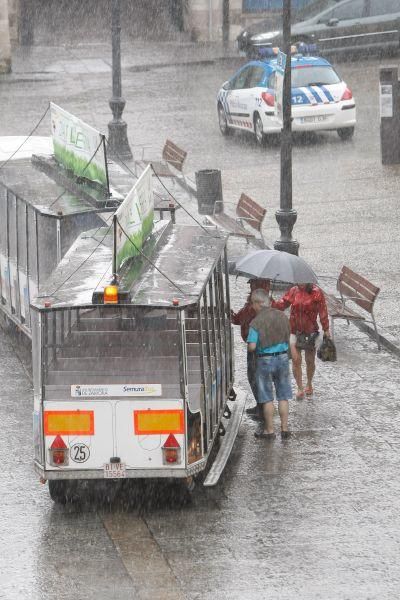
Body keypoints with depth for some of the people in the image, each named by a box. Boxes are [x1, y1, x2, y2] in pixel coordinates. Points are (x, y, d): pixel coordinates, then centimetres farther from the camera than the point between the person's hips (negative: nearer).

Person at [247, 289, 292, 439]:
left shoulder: (256, 322, -16)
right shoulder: (282, 317, 0)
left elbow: (252, 347, -19)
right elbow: (288, 338, 10)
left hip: (265, 360, -4)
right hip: (283, 358, 4)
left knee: (267, 398, 7)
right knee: (283, 396, 12)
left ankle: (269, 430, 12)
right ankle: (284, 428, 14)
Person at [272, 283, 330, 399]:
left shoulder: (317, 292, -8)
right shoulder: (293, 291, 0)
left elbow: (323, 311, -7)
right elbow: (282, 304, 2)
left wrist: (326, 329, -7)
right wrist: (272, 302, -18)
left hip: (310, 331, -1)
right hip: (295, 331, 1)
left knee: (310, 361, 12)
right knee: (296, 360, -9)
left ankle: (309, 384, 35)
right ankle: (300, 388, -3)